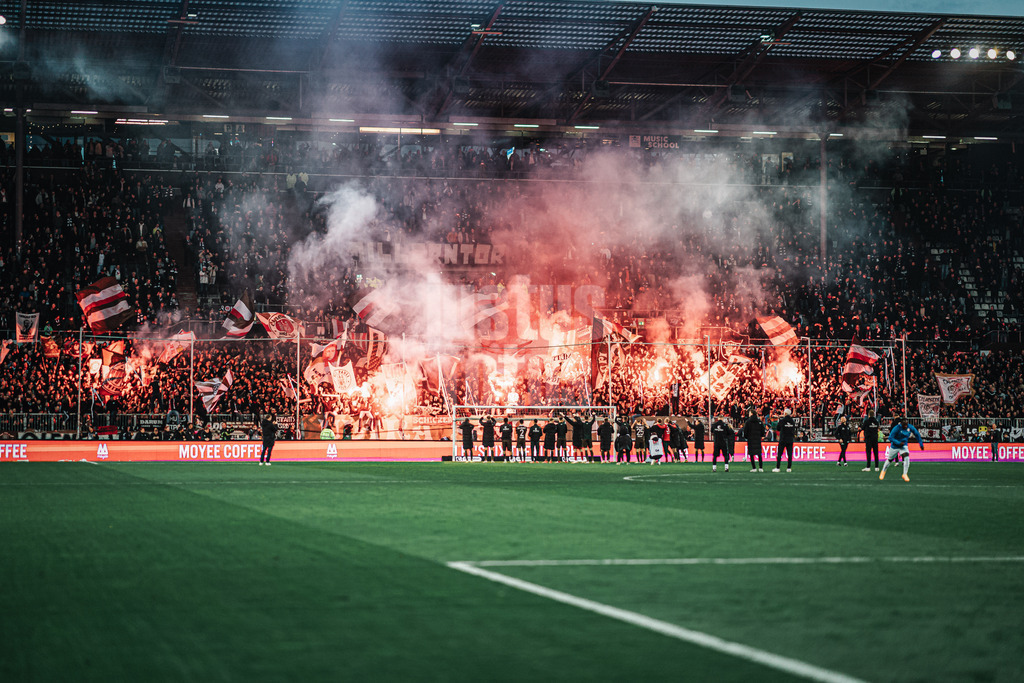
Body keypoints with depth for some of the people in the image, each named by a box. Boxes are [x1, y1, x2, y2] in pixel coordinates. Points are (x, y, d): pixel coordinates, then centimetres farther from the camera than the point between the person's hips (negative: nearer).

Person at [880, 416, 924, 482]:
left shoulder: (910, 427, -14)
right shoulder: (897, 428, -26)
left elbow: (917, 434, 3)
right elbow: (890, 438, -23)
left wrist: (921, 444, 5)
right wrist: (899, 443, -34)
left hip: (904, 446, 2)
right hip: (895, 446, -2)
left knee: (906, 457, -22)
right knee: (890, 460, 14)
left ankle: (905, 474, -10)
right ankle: (883, 471, 43)